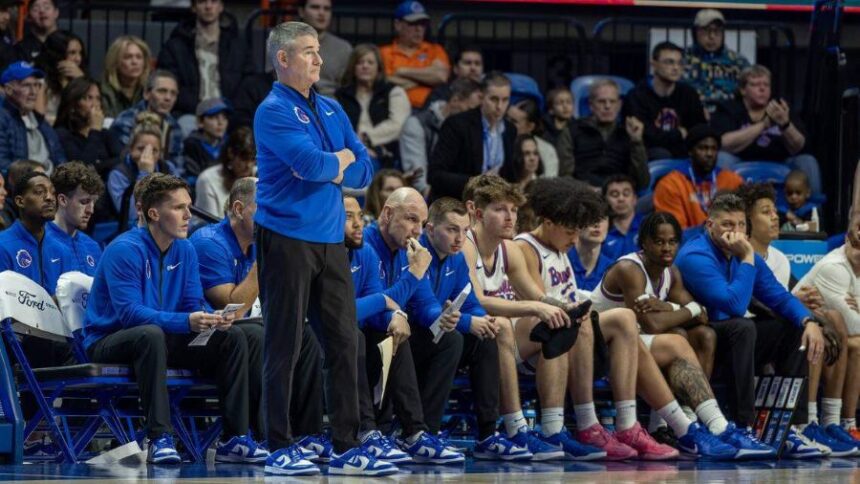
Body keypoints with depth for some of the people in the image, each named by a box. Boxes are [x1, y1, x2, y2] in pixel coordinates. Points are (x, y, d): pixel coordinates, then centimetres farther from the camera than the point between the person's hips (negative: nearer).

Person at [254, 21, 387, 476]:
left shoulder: (331, 110, 15)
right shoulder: (274, 111, -7)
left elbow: (363, 171, 9)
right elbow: (313, 165, -20)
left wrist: (325, 167, -7)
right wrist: (341, 158, -1)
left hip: (330, 239, 7)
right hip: (287, 239, -7)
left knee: (344, 341, 5)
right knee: (284, 344, -1)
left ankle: (346, 447, 10)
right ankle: (279, 448, 4)